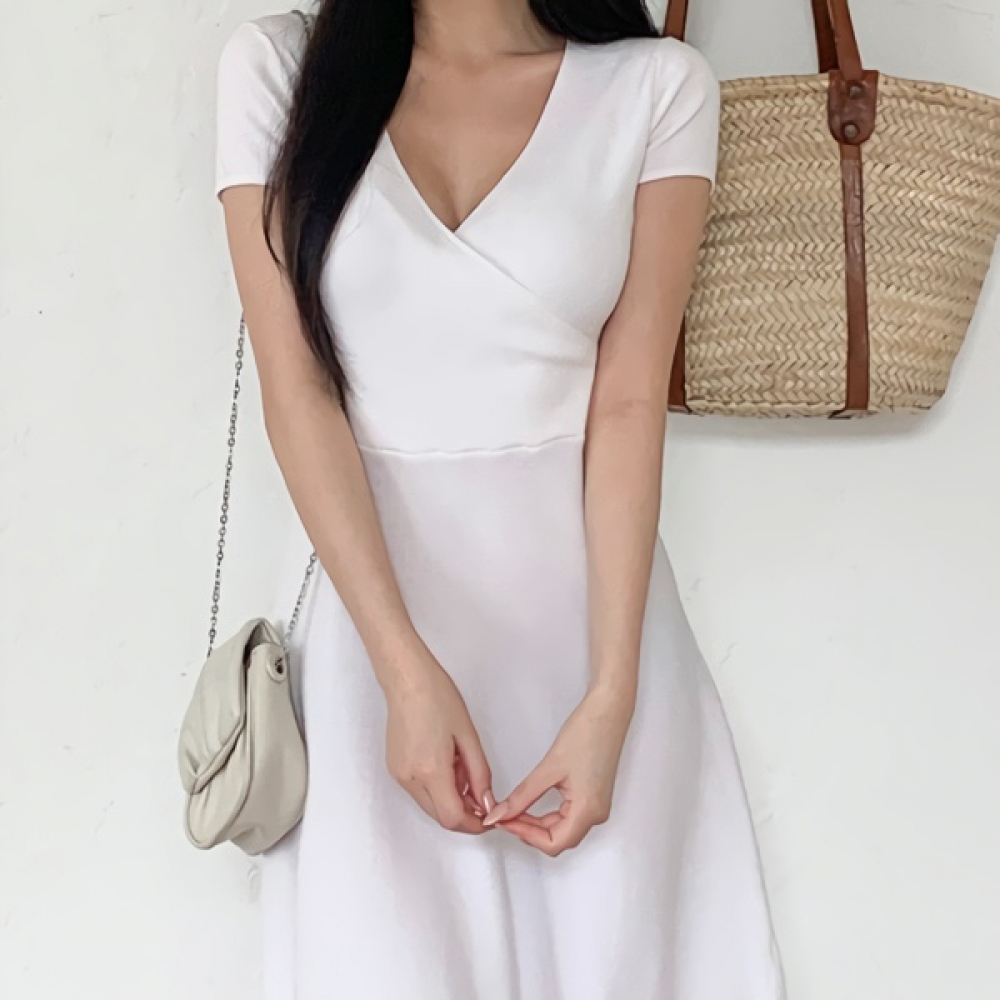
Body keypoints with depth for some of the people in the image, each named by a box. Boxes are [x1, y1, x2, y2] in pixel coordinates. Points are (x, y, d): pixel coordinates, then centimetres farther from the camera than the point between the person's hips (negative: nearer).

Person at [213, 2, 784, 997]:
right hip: (380, 593, 0)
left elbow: (629, 403, -5)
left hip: (589, 594, 0)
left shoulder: (657, 86, -2)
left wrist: (611, 697, -13)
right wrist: (407, 670, -14)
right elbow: (297, 392, -6)